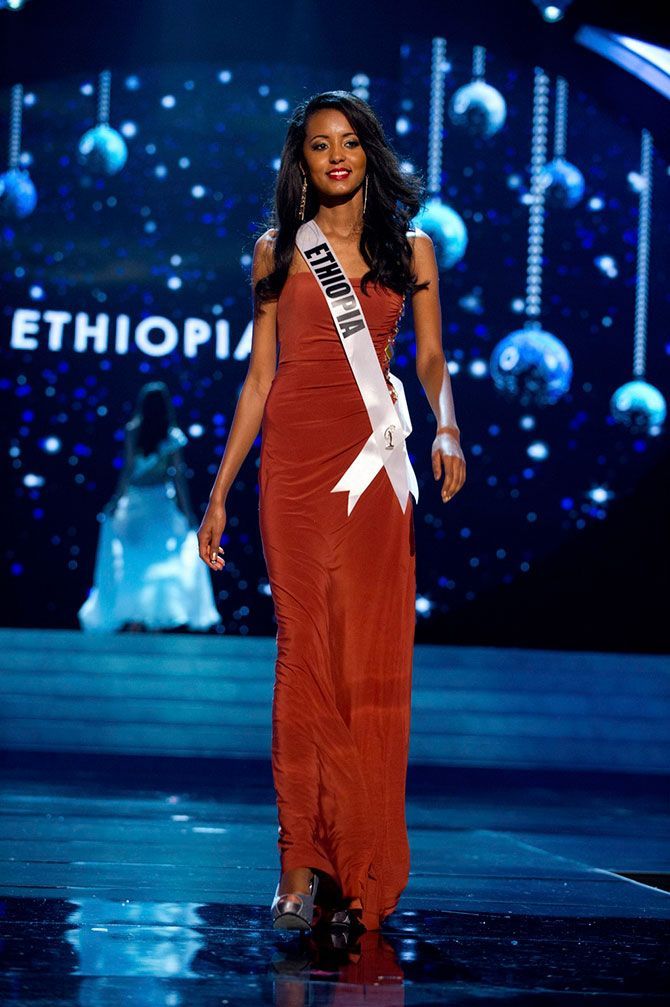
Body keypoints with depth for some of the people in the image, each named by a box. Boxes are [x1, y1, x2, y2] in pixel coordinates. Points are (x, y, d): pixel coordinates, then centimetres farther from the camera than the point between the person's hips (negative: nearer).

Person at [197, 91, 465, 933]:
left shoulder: (410, 248, 12)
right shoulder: (278, 250, 11)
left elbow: (432, 357, 12)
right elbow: (259, 374, 11)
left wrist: (446, 426, -9)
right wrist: (220, 491, 8)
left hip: (374, 462, 0)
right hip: (293, 460, 0)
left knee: (371, 658, -2)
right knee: (305, 649, -7)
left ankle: (358, 870, 5)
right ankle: (300, 863, -5)